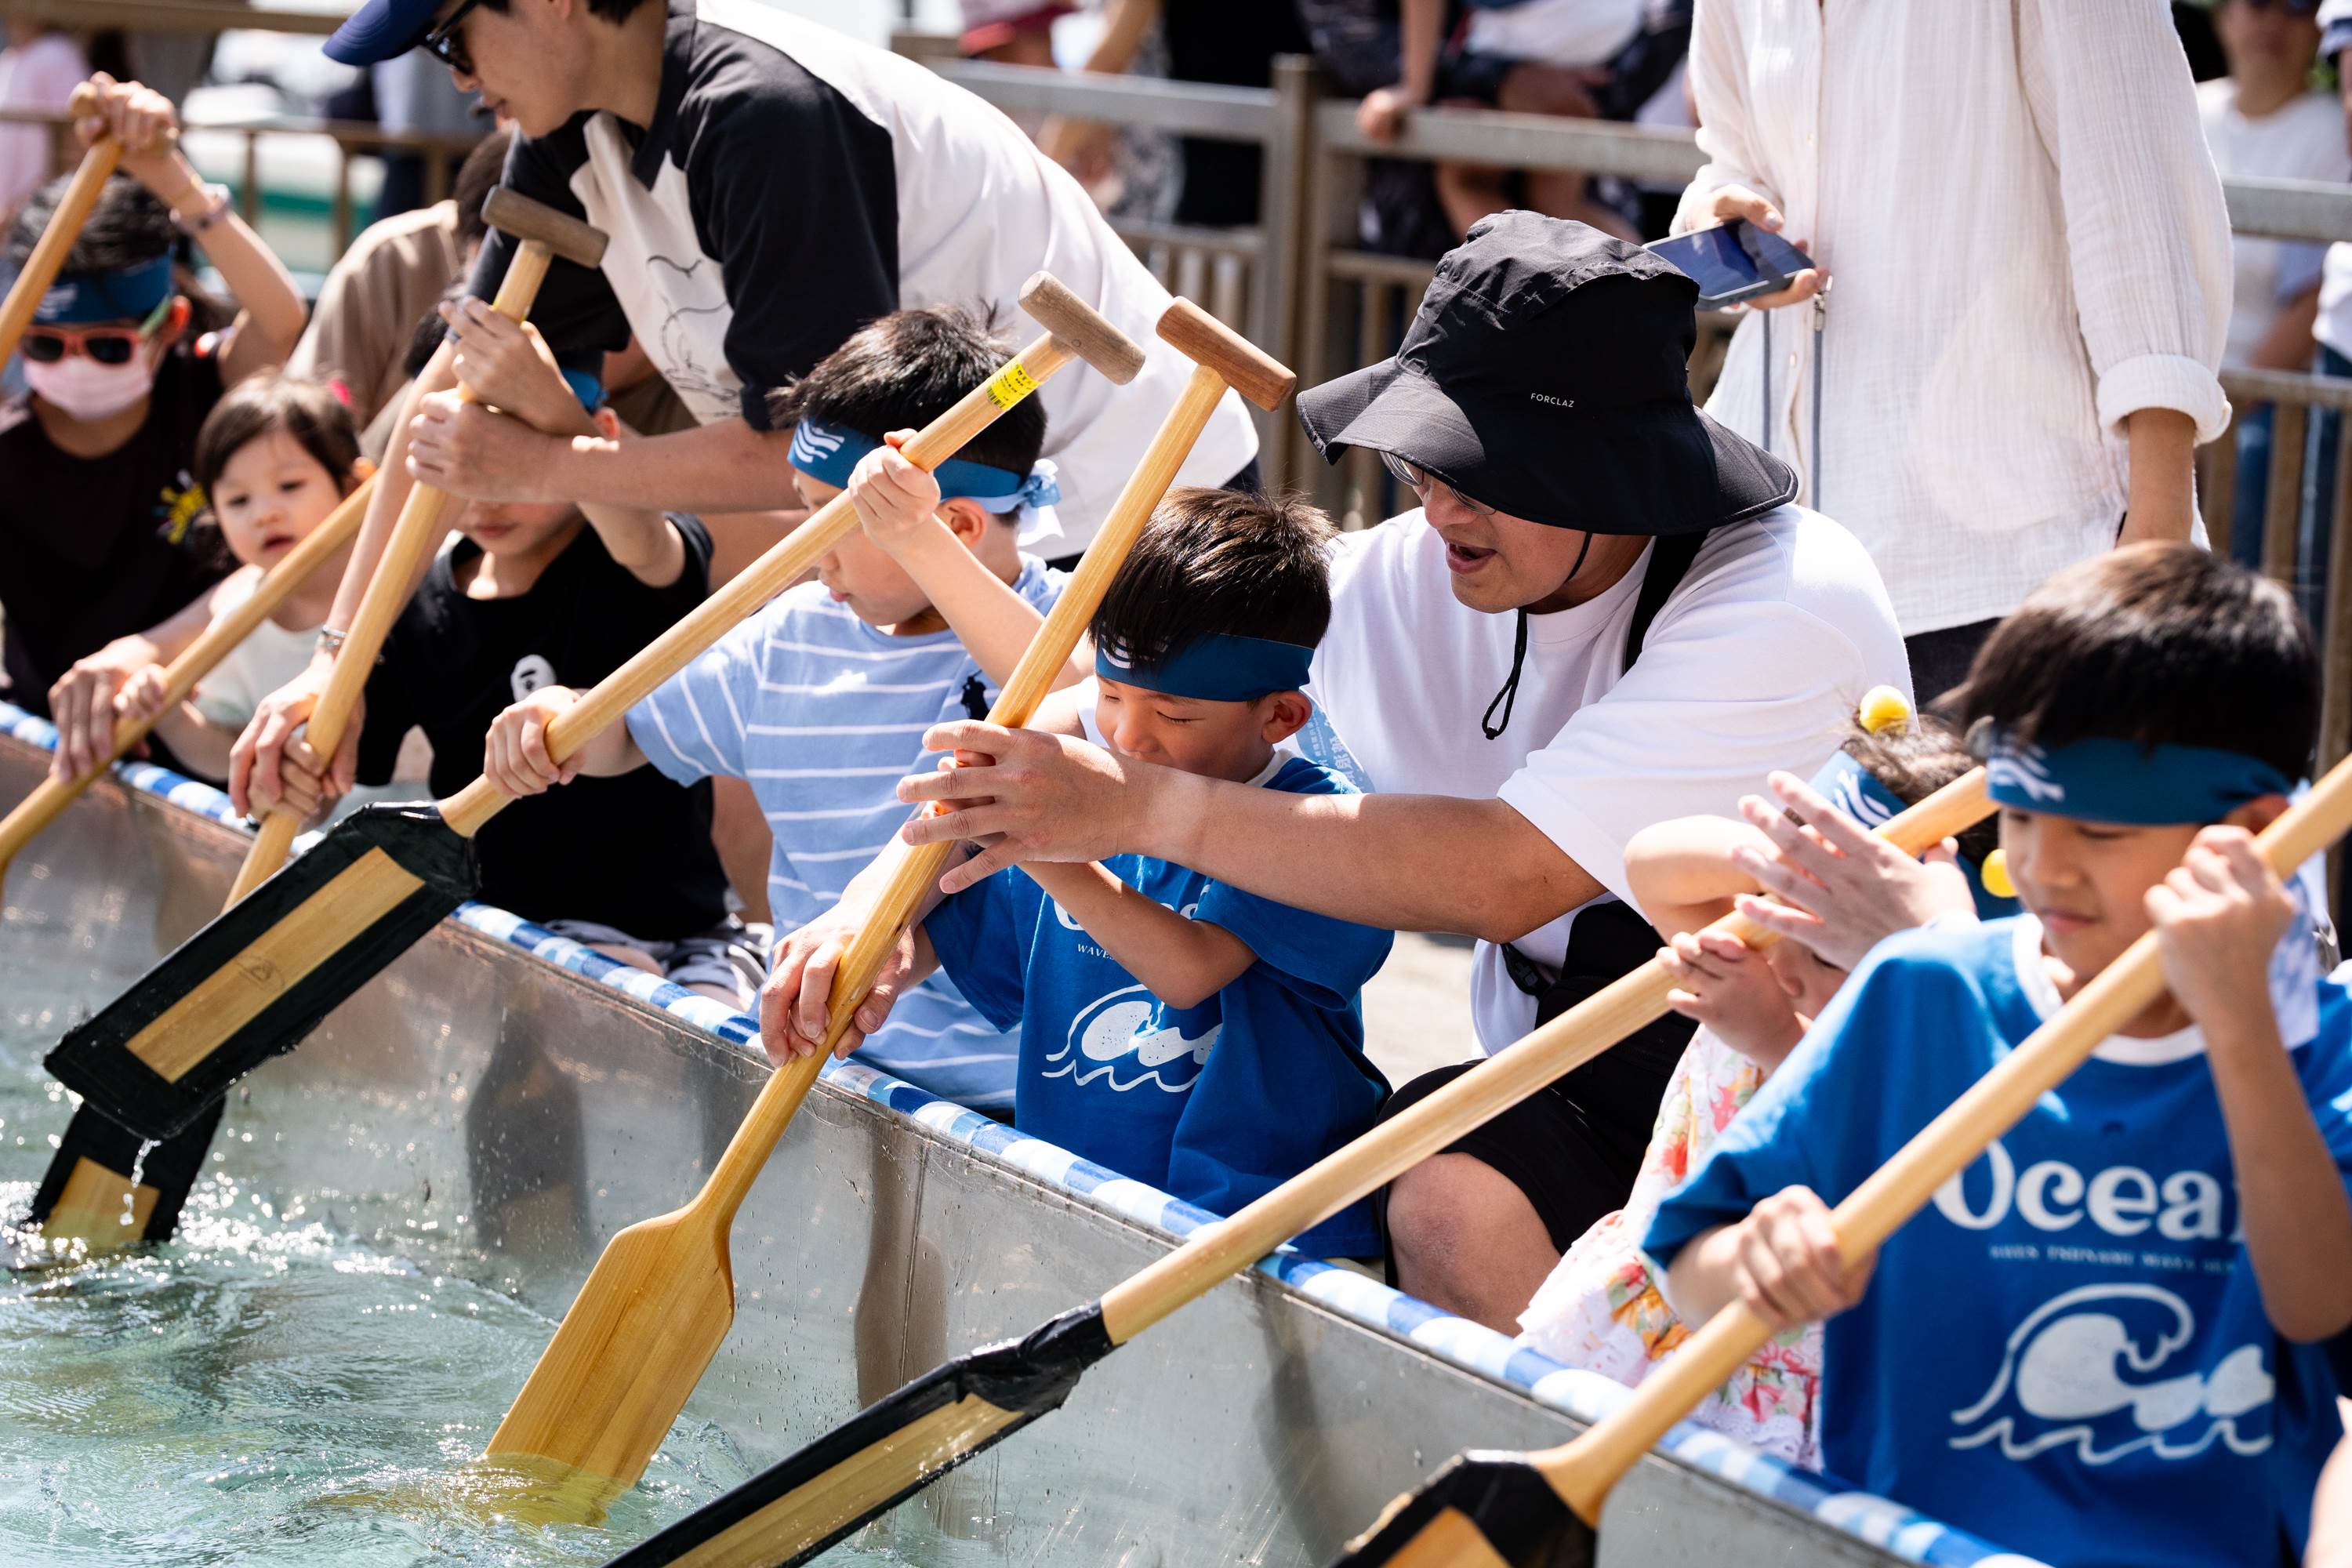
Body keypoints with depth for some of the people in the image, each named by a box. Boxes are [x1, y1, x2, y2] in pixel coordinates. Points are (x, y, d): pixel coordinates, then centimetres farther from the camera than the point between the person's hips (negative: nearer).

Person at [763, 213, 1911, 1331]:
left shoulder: (1791, 606, -22)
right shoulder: (1417, 577, -2)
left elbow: (1508, 874, -29)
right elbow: (1102, 703, 2)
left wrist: (1139, 808, -29)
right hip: (1565, 1112, 6)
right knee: (1453, 1198, -27)